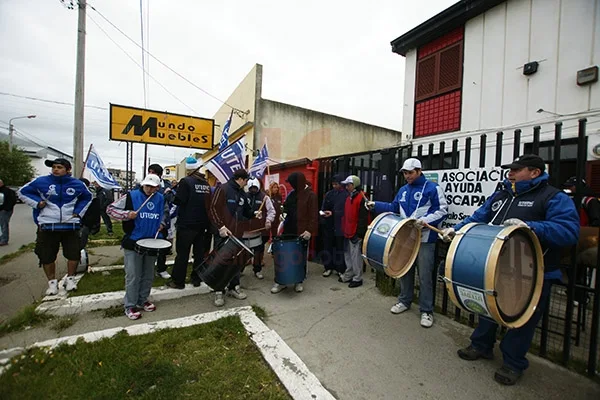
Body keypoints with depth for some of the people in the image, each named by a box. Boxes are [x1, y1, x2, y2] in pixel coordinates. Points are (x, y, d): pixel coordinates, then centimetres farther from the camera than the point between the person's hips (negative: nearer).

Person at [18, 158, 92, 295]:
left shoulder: (77, 184, 2)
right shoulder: (41, 181, -2)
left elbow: (87, 198, 19)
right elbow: (23, 192, 12)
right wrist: (37, 202, -5)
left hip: (70, 226, 0)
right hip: (47, 226, 0)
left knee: (74, 254, 4)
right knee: (47, 256, 7)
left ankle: (70, 279, 25)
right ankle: (52, 282, 26)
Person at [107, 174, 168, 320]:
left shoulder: (161, 199, 3)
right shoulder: (131, 196, -10)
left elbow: (165, 212, 22)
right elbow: (110, 209, -6)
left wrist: (162, 223, 4)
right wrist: (126, 214, -22)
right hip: (133, 243, -4)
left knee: (148, 275, 15)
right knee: (133, 276, 1)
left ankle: (142, 301, 32)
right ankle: (130, 306, 17)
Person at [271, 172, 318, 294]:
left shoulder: (310, 195, -9)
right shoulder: (291, 194, 9)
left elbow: (314, 216, -13)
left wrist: (310, 230, -21)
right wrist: (283, 213, 2)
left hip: (301, 232, -5)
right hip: (288, 230, 5)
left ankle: (299, 281, 25)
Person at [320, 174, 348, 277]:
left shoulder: (346, 195, -7)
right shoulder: (329, 194, 10)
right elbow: (323, 208, 15)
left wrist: (333, 213, -14)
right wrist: (323, 212, -5)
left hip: (340, 226, -5)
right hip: (328, 225, 5)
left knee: (340, 247, 5)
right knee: (327, 246, 10)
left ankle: (340, 268, 18)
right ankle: (328, 267, 23)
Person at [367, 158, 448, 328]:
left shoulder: (432, 188, -7)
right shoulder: (403, 190, 12)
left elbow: (442, 210, -10)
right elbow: (394, 208, 18)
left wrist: (426, 221, -24)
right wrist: (376, 205, 7)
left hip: (425, 239, -6)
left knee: (424, 276, 1)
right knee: (404, 271, 16)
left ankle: (426, 310, 16)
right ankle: (404, 301, 33)